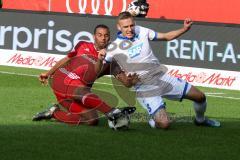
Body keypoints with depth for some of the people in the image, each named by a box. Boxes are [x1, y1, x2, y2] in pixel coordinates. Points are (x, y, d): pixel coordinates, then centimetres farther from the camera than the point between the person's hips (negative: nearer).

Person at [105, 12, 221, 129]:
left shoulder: (141, 31, 1)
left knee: (200, 97, 6)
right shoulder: (114, 48, -10)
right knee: (164, 123, -20)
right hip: (145, 88, -5)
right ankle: (154, 122, 16)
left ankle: (200, 119, 37)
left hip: (162, 77, 5)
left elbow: (166, 36, 10)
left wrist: (184, 29, -4)